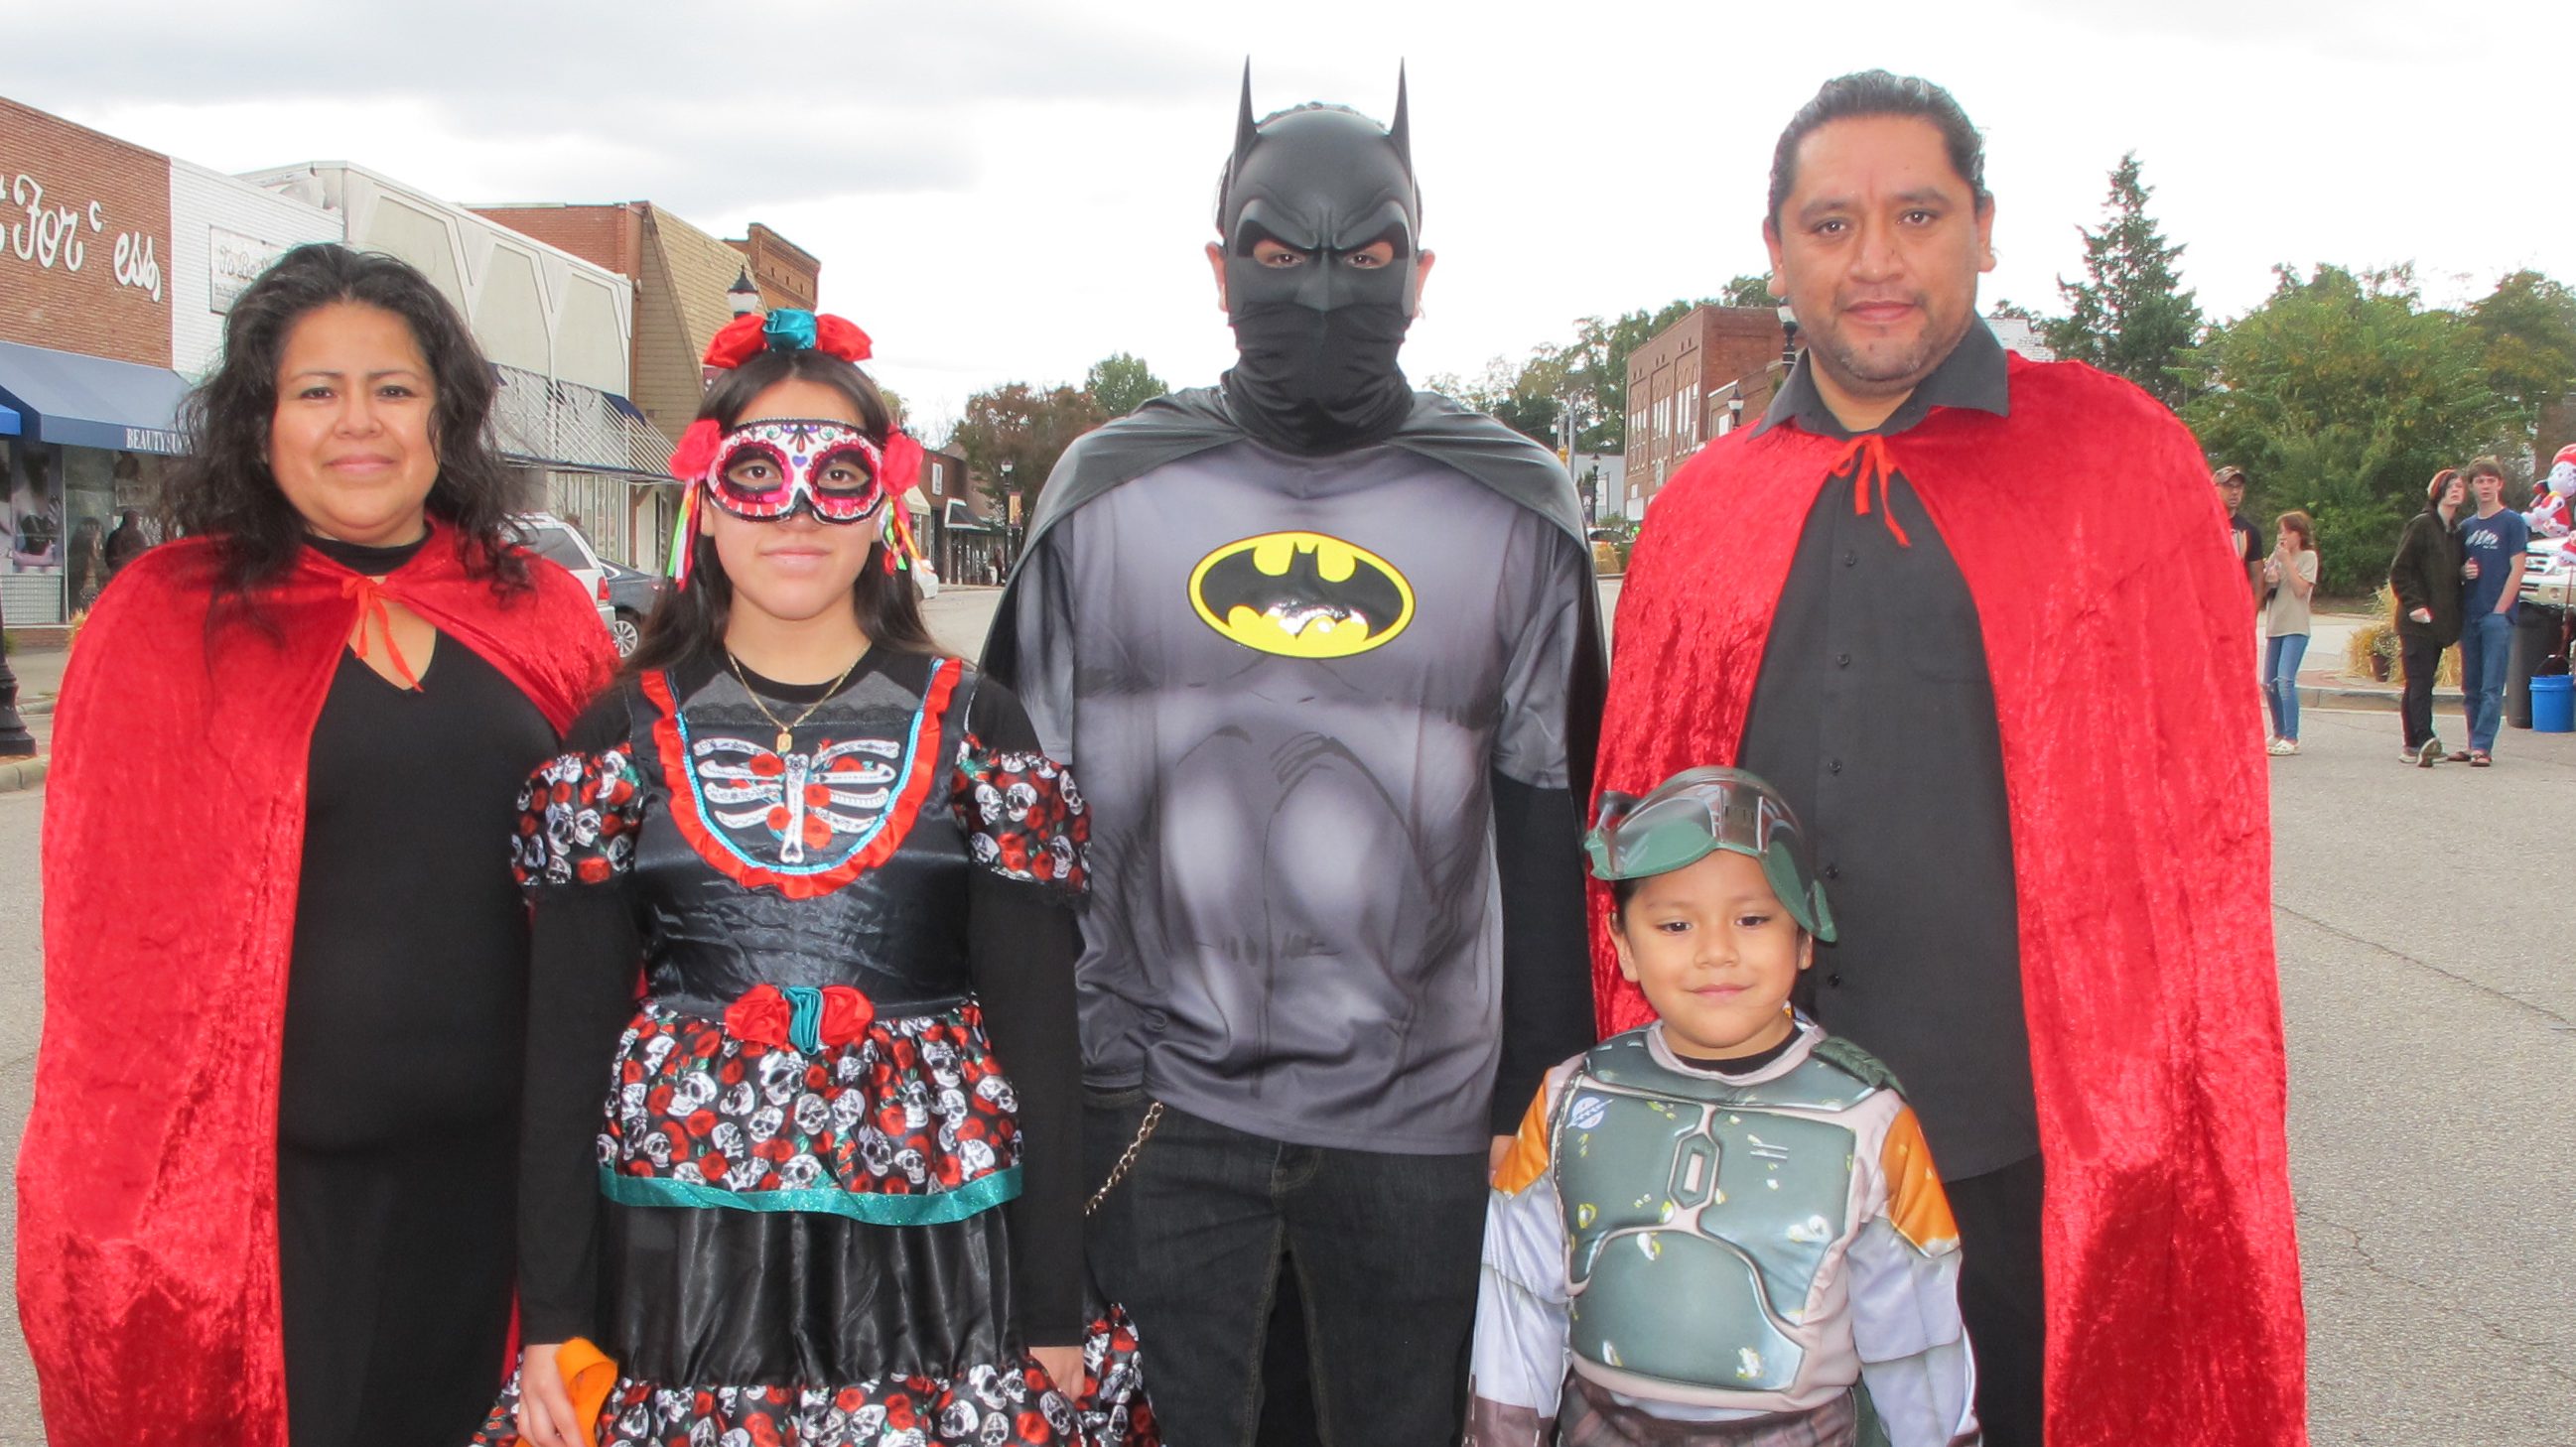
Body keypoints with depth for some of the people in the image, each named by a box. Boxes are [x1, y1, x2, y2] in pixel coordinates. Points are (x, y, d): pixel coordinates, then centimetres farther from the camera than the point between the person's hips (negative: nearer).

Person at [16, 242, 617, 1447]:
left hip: (494, 1167, 2)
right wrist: (118, 1186, -6)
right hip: (270, 1178, -2)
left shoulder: (540, 615, 4)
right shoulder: (166, 620, -2)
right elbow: (109, 933, -3)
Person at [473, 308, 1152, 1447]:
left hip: (937, 1254, 0)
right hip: (678, 1258, 1)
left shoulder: (973, 729, 2)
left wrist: (1054, 1317, -2)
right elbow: (566, 1034, 3)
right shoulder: (624, 736, 4)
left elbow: (1038, 1029, 0)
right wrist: (550, 1315, -1)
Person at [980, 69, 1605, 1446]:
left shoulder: (1515, 507, 2)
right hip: (1153, 1099, 0)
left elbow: (1547, 826, 5)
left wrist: (1544, 1094, 3)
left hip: (1422, 1113, 1)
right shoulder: (1107, 489, 2)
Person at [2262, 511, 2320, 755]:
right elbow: (2262, 590, 13)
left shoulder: (2308, 557, 1)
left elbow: (2301, 589, -12)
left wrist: (2286, 561, -12)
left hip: (2295, 627, -7)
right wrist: (2268, 580, -7)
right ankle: (2279, 733, 21)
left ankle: (2291, 738, -19)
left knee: (2285, 679, -19)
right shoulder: (2276, 556, 16)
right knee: (2268, 684, 7)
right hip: (2274, 625, 7)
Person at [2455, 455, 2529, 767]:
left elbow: (2517, 569, -6)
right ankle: (2475, 745, 15)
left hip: (2498, 615, -6)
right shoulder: (2466, 527, 15)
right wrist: (2463, 571, -2)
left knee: (2492, 687, -9)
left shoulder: (2513, 522, -1)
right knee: (2471, 686, 8)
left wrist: (2500, 609, -12)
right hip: (2469, 616, 6)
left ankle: (2482, 747, -12)